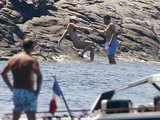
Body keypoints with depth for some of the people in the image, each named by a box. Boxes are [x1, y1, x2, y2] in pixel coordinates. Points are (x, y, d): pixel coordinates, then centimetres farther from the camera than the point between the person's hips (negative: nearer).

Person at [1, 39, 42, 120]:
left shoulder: (13, 58, 8)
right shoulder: (32, 61, -10)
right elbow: (39, 76, -24)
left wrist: (11, 87, 18)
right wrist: (38, 91, -14)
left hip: (16, 92, 6)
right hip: (28, 92, -6)